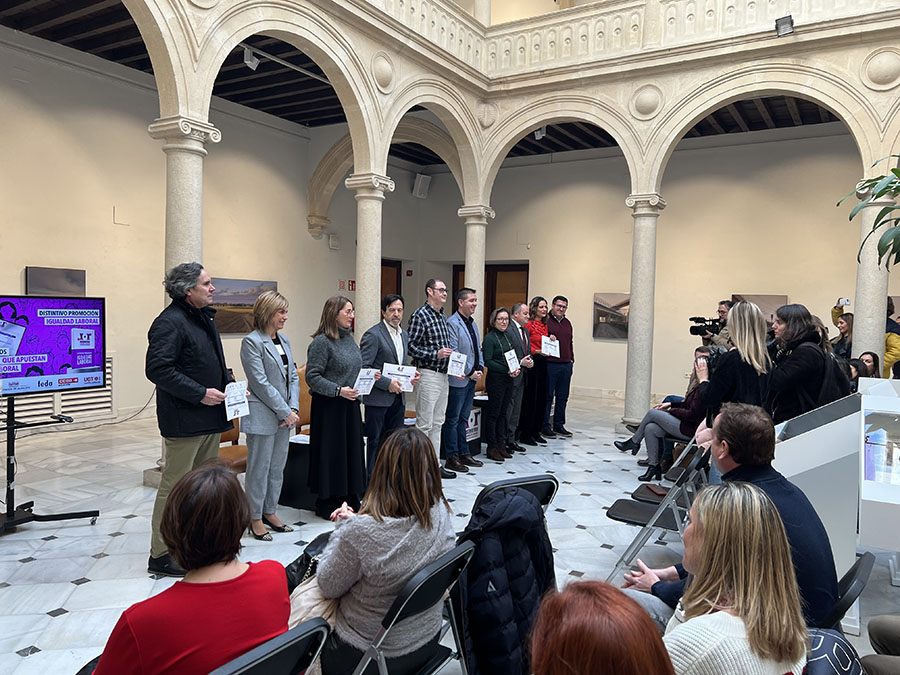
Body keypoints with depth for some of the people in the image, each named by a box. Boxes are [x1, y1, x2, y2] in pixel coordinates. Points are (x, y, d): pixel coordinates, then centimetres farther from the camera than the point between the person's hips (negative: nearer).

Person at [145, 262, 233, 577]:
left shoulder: (205, 317, 15)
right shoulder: (169, 322, -15)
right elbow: (157, 369, -22)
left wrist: (229, 385, 9)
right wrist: (200, 394, -21)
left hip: (211, 419, 9)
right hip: (184, 420, -9)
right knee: (176, 486, -1)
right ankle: (161, 555, 12)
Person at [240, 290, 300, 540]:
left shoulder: (284, 340, 11)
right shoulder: (252, 342, -11)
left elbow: (293, 376, 11)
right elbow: (261, 383, -16)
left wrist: (293, 408, -2)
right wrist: (285, 412, -14)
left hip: (285, 416, 7)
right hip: (262, 416, -7)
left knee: (278, 467, 14)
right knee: (259, 468, 3)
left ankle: (269, 512, 28)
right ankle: (255, 518, 16)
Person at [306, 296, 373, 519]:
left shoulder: (349, 338, 11)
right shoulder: (321, 341, -13)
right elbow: (312, 377, -16)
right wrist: (338, 390, -23)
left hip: (350, 405, 8)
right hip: (329, 407, -8)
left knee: (351, 450, 12)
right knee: (330, 453, 1)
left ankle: (349, 498, 25)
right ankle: (326, 504, 14)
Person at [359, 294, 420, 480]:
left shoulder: (404, 335, 14)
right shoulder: (373, 334, -11)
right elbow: (363, 367, -16)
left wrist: (411, 375, 4)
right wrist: (387, 383, -19)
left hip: (398, 396, 7)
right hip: (378, 397, -7)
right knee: (375, 440, 1)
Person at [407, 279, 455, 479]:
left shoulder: (442, 316, 15)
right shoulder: (420, 316, -11)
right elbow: (411, 347, -16)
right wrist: (436, 354, -21)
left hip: (443, 375, 9)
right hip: (428, 374, -9)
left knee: (437, 423, 13)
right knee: (424, 424, -3)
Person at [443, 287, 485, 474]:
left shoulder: (472, 323, 15)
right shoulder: (452, 323, -13)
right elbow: (454, 354, -18)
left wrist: (480, 368, 3)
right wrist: (470, 372, -14)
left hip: (472, 379, 9)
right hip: (458, 380, -9)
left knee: (463, 419, 16)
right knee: (452, 420, 1)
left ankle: (464, 454, 24)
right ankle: (451, 458, 7)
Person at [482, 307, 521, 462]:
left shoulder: (507, 336, 13)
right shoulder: (490, 337, -10)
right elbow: (488, 361, -15)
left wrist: (517, 368, -1)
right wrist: (507, 371, -18)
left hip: (508, 380, 7)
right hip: (495, 379, -7)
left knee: (503, 413, 12)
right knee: (493, 413, 0)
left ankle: (501, 445, 19)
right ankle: (492, 448, 7)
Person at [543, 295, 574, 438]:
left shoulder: (567, 323, 17)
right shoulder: (546, 321, -5)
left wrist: (572, 359, 18)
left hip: (566, 365, 7)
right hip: (550, 365, -7)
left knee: (563, 397, 11)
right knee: (548, 396, 0)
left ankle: (559, 425, 21)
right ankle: (545, 426, 7)